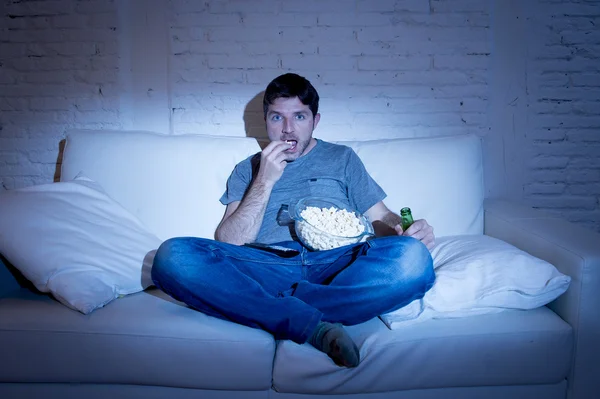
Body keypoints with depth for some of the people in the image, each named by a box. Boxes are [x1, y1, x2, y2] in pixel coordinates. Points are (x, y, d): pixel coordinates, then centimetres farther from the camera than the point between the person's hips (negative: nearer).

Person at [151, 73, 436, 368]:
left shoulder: (342, 158, 24)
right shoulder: (247, 170, 22)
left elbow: (381, 218, 18)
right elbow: (228, 242, 9)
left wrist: (408, 230, -5)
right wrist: (265, 181, -1)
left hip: (334, 265, 0)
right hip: (266, 269, 1)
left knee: (411, 258, -31)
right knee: (173, 255, -27)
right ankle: (316, 328, -32)